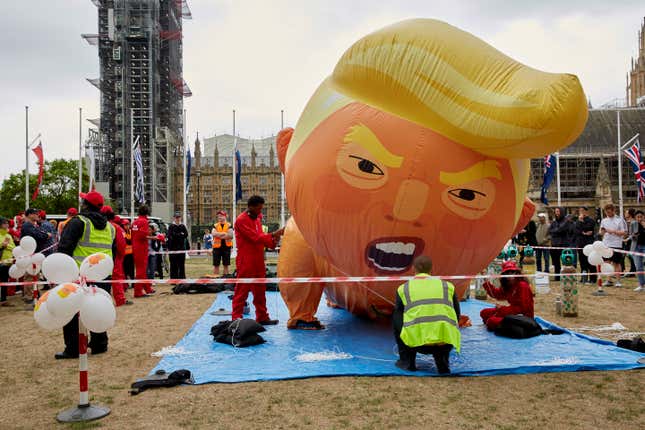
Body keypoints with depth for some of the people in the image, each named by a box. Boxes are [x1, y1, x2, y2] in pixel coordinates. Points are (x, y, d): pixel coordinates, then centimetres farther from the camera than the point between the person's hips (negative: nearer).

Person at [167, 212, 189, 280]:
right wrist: (180, 235, -9)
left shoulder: (183, 226, 11)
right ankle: (173, 279, 3)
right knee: (173, 265, -2)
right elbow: (170, 236, -12)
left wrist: (176, 235, -9)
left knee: (182, 265, 5)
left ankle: (182, 278, 11)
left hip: (182, 248, 3)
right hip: (173, 248, -3)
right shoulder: (171, 226, 1)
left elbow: (186, 234, -2)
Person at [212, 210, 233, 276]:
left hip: (226, 246, -1)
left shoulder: (229, 225, 3)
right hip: (217, 247, 1)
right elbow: (213, 234, -9)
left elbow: (230, 235, -11)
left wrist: (218, 234, -13)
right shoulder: (215, 225, 8)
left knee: (226, 265, 6)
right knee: (216, 265, 4)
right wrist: (224, 233, -15)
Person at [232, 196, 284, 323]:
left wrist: (272, 243, -3)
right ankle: (236, 318, 4)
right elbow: (255, 237, -20)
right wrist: (273, 234, -20)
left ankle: (262, 317, 19)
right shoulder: (241, 220, -13)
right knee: (242, 291, -3)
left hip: (258, 262, 8)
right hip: (246, 262, -8)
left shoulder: (257, 219, 15)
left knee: (260, 291, 12)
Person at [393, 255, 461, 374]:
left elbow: (398, 318, 21)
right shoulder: (447, 286, 18)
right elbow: (456, 316, 26)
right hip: (445, 344, 1)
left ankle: (407, 361, 22)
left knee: (396, 319, 27)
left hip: (416, 341, -1)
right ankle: (442, 360, 14)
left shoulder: (403, 288, 15)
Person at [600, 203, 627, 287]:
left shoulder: (620, 220, -3)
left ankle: (618, 281, 11)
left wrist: (613, 231, -17)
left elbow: (624, 232, -7)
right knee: (607, 262, 5)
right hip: (606, 244, 4)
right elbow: (601, 233, 15)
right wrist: (602, 231, -7)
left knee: (616, 263, 3)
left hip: (616, 245, -4)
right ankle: (609, 280, 13)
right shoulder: (604, 220, 11)